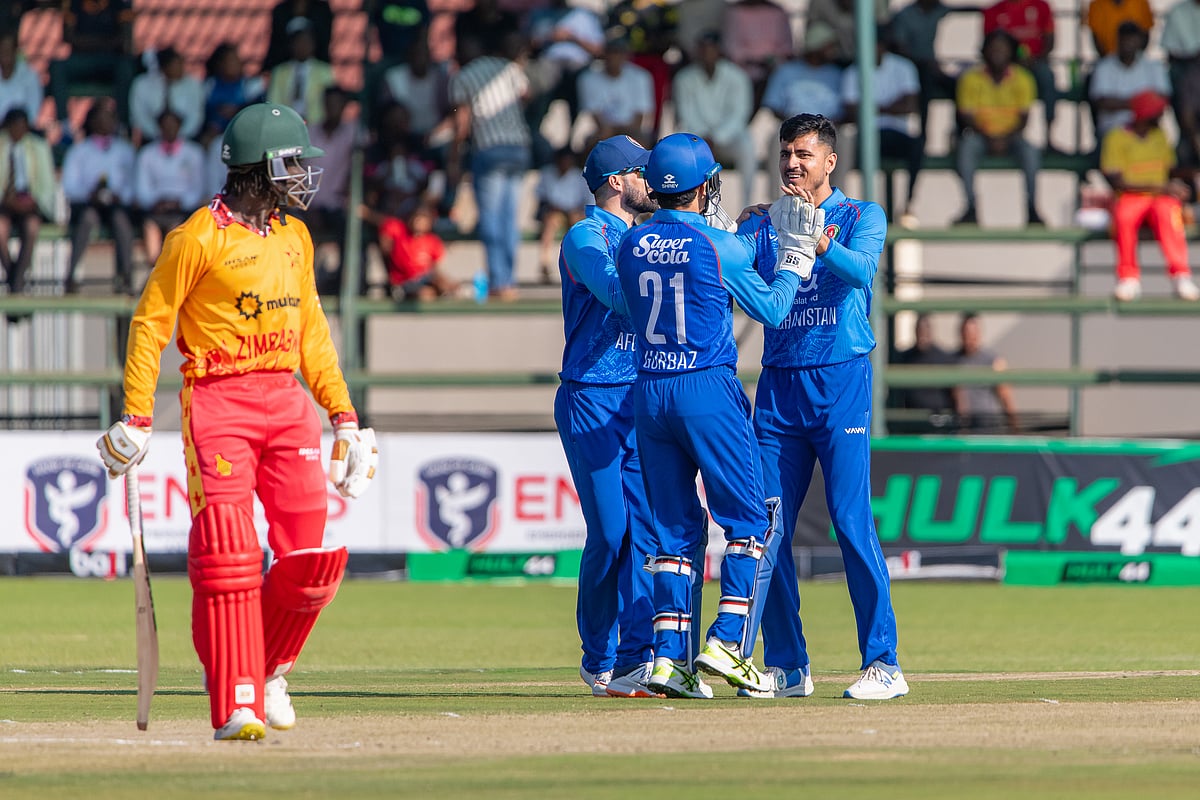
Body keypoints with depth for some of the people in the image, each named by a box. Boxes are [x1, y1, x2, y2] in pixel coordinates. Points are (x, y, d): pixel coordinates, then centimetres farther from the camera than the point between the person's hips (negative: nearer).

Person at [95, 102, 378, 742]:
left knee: (314, 558, -2)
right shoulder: (199, 238, -7)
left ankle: (265, 667, 21)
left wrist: (343, 413, 16)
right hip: (219, 401, -6)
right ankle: (236, 705, -9)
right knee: (228, 555, -12)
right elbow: (151, 322, -4)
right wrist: (136, 416, -10)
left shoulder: (294, 237, 14)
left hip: (288, 400, 6)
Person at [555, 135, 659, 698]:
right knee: (609, 532, -9)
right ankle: (600, 665, 0)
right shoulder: (586, 237, -6)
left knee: (647, 530, -1)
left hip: (641, 399, 7)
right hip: (593, 400, -7)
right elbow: (618, 293, -22)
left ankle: (637, 660, -1)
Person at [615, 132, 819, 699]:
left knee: (675, 528, 10)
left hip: (648, 393, 5)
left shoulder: (632, 244, 5)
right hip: (709, 391, -5)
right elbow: (771, 310, 0)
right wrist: (798, 252, 12)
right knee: (748, 520, 4)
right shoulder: (719, 246, -9)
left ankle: (670, 656, 2)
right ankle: (727, 641, -9)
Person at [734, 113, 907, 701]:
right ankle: (786, 667, 10)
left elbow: (860, 269, -17)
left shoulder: (861, 217, 3)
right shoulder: (761, 227, 15)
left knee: (851, 521, -11)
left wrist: (815, 235, -36)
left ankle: (883, 663, -10)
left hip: (841, 381, -5)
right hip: (778, 384, 5)